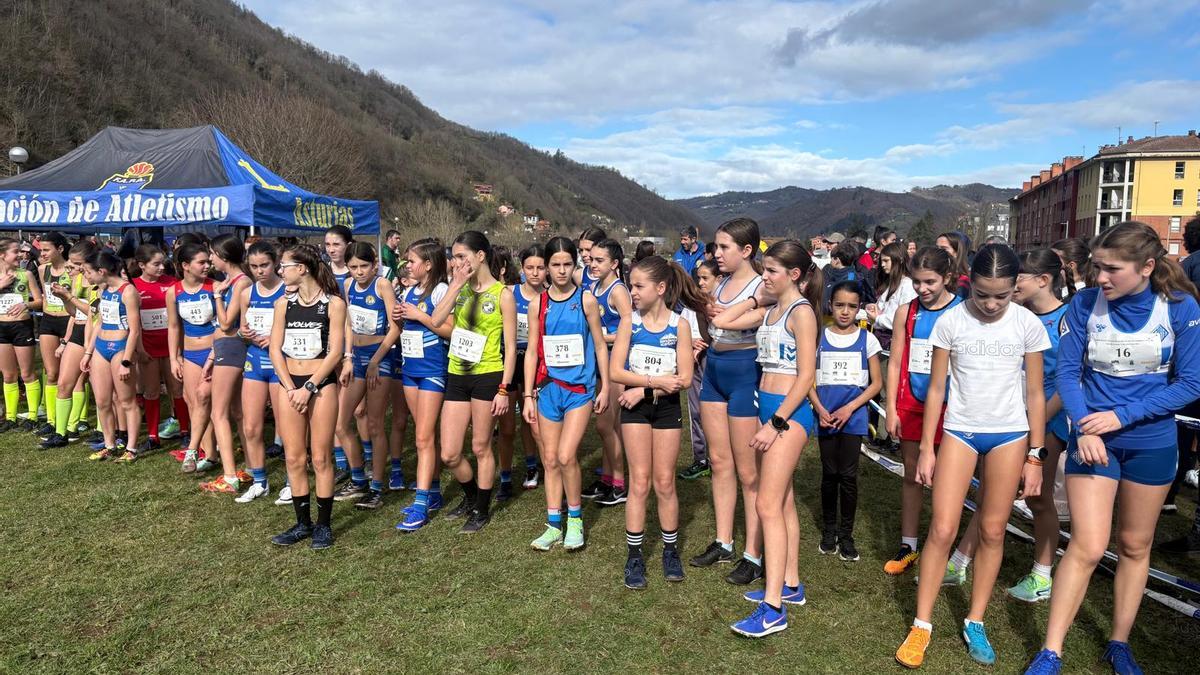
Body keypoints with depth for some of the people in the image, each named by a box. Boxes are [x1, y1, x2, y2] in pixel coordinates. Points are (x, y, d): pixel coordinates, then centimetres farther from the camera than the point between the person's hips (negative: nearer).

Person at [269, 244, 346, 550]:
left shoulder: (333, 303, -5)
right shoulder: (283, 303, 7)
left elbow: (335, 352, -9)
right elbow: (276, 350, 5)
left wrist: (309, 388, -13)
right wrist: (291, 388, -7)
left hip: (322, 384, -4)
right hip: (290, 386, 4)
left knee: (321, 458, 1)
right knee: (294, 458, 7)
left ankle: (324, 525, 13)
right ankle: (303, 522, 19)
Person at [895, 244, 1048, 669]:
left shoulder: (1028, 324, -4)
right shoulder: (950, 321, -6)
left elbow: (1035, 394, 2)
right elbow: (936, 388, 0)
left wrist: (1035, 457, 2)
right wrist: (926, 449, 0)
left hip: (1010, 434, 1)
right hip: (960, 431, -1)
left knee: (993, 532, 7)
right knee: (942, 529, -5)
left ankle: (975, 623, 23)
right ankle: (921, 626, 7)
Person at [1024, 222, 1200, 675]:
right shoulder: (1085, 303, -10)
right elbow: (1067, 372, -7)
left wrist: (1122, 415, -18)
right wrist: (1084, 428, -21)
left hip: (1152, 442, 1)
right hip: (1093, 438, -1)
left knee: (1135, 547, 14)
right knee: (1087, 547, -6)